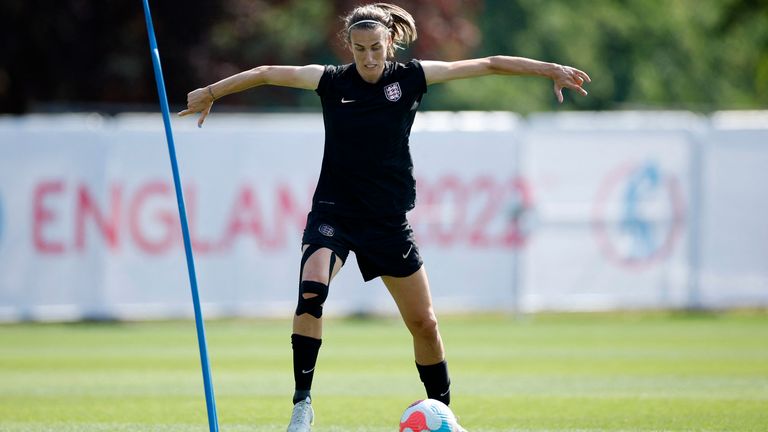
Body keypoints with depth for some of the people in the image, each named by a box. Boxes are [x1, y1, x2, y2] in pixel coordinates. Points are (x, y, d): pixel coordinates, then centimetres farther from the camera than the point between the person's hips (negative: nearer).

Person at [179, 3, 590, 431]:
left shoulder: (411, 78, -4)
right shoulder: (331, 81, -5)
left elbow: (487, 65, -2)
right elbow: (267, 74, 6)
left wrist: (551, 69, -4)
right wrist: (211, 92, 14)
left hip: (388, 218, 2)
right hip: (334, 212, -2)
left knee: (424, 323, 4)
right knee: (311, 291, -27)